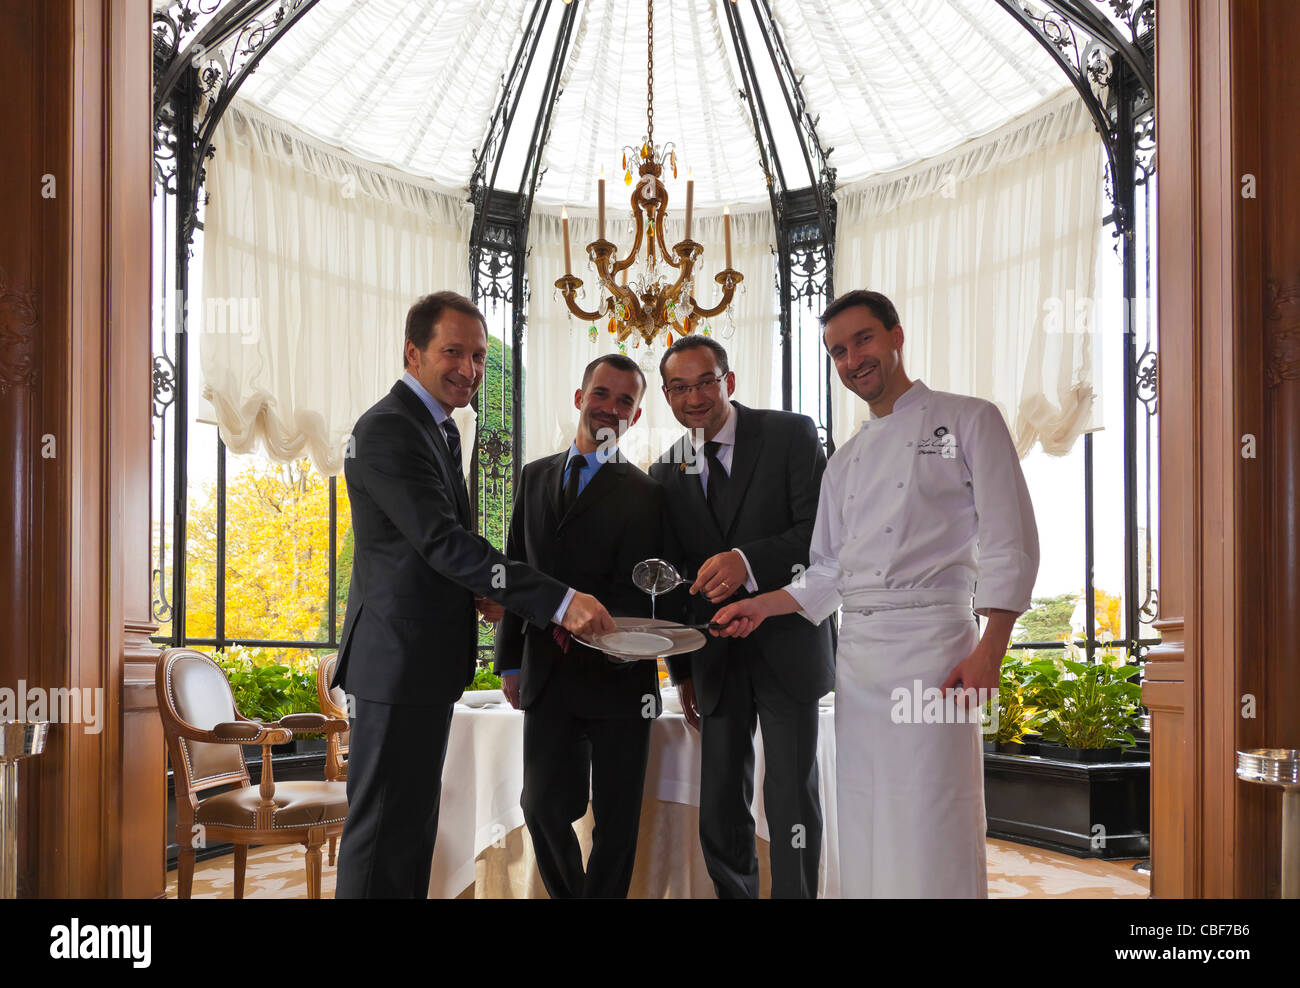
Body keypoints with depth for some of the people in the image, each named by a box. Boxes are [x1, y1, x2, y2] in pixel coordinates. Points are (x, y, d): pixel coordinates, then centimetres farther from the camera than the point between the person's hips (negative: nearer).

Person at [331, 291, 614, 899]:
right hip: (397, 660, -10)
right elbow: (442, 539, -27)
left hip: (429, 659, 10)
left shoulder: (438, 428, 15)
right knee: (384, 826, -4)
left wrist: (474, 590, 0)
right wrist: (559, 601, -31)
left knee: (413, 824, 17)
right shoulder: (389, 429, -17)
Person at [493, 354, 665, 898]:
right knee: (543, 807, 5)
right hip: (547, 673, 3)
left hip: (616, 674, -3)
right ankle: (569, 894, 26)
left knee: (616, 817, 4)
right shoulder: (536, 476, 12)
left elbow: (634, 591, -9)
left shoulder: (643, 495, -2)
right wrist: (511, 659, 10)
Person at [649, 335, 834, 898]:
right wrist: (683, 672, 15)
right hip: (715, 658, 4)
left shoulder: (790, 435, -3)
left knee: (792, 800, -3)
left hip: (786, 647, -4)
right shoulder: (666, 473, 10)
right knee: (719, 809, 7)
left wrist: (749, 561, -28)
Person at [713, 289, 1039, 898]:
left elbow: (1009, 541, -6)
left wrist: (989, 652, -15)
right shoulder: (845, 461, 20)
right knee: (864, 820, 8)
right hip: (856, 648, 6)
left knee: (932, 822, -10)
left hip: (931, 640, -6)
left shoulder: (968, 421, 2)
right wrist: (764, 606, 7)